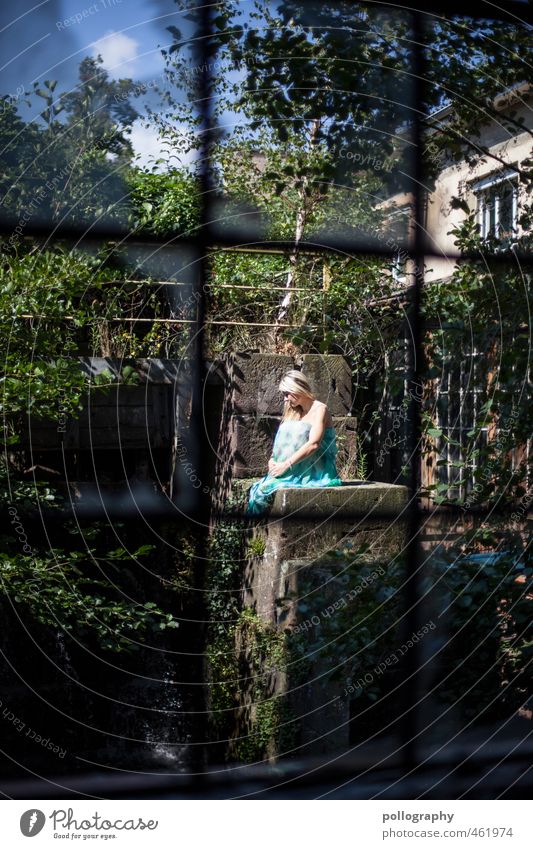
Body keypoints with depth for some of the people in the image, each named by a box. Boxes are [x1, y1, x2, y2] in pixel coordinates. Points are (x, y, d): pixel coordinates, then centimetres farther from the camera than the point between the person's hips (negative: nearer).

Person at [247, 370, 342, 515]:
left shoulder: (319, 410, -4)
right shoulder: (295, 413, 21)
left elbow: (313, 444, -17)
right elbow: (285, 442, 20)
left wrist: (286, 464, -19)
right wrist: (273, 459, -1)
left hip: (316, 474, -7)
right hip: (298, 472, 7)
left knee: (268, 488, -27)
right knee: (256, 489, -16)